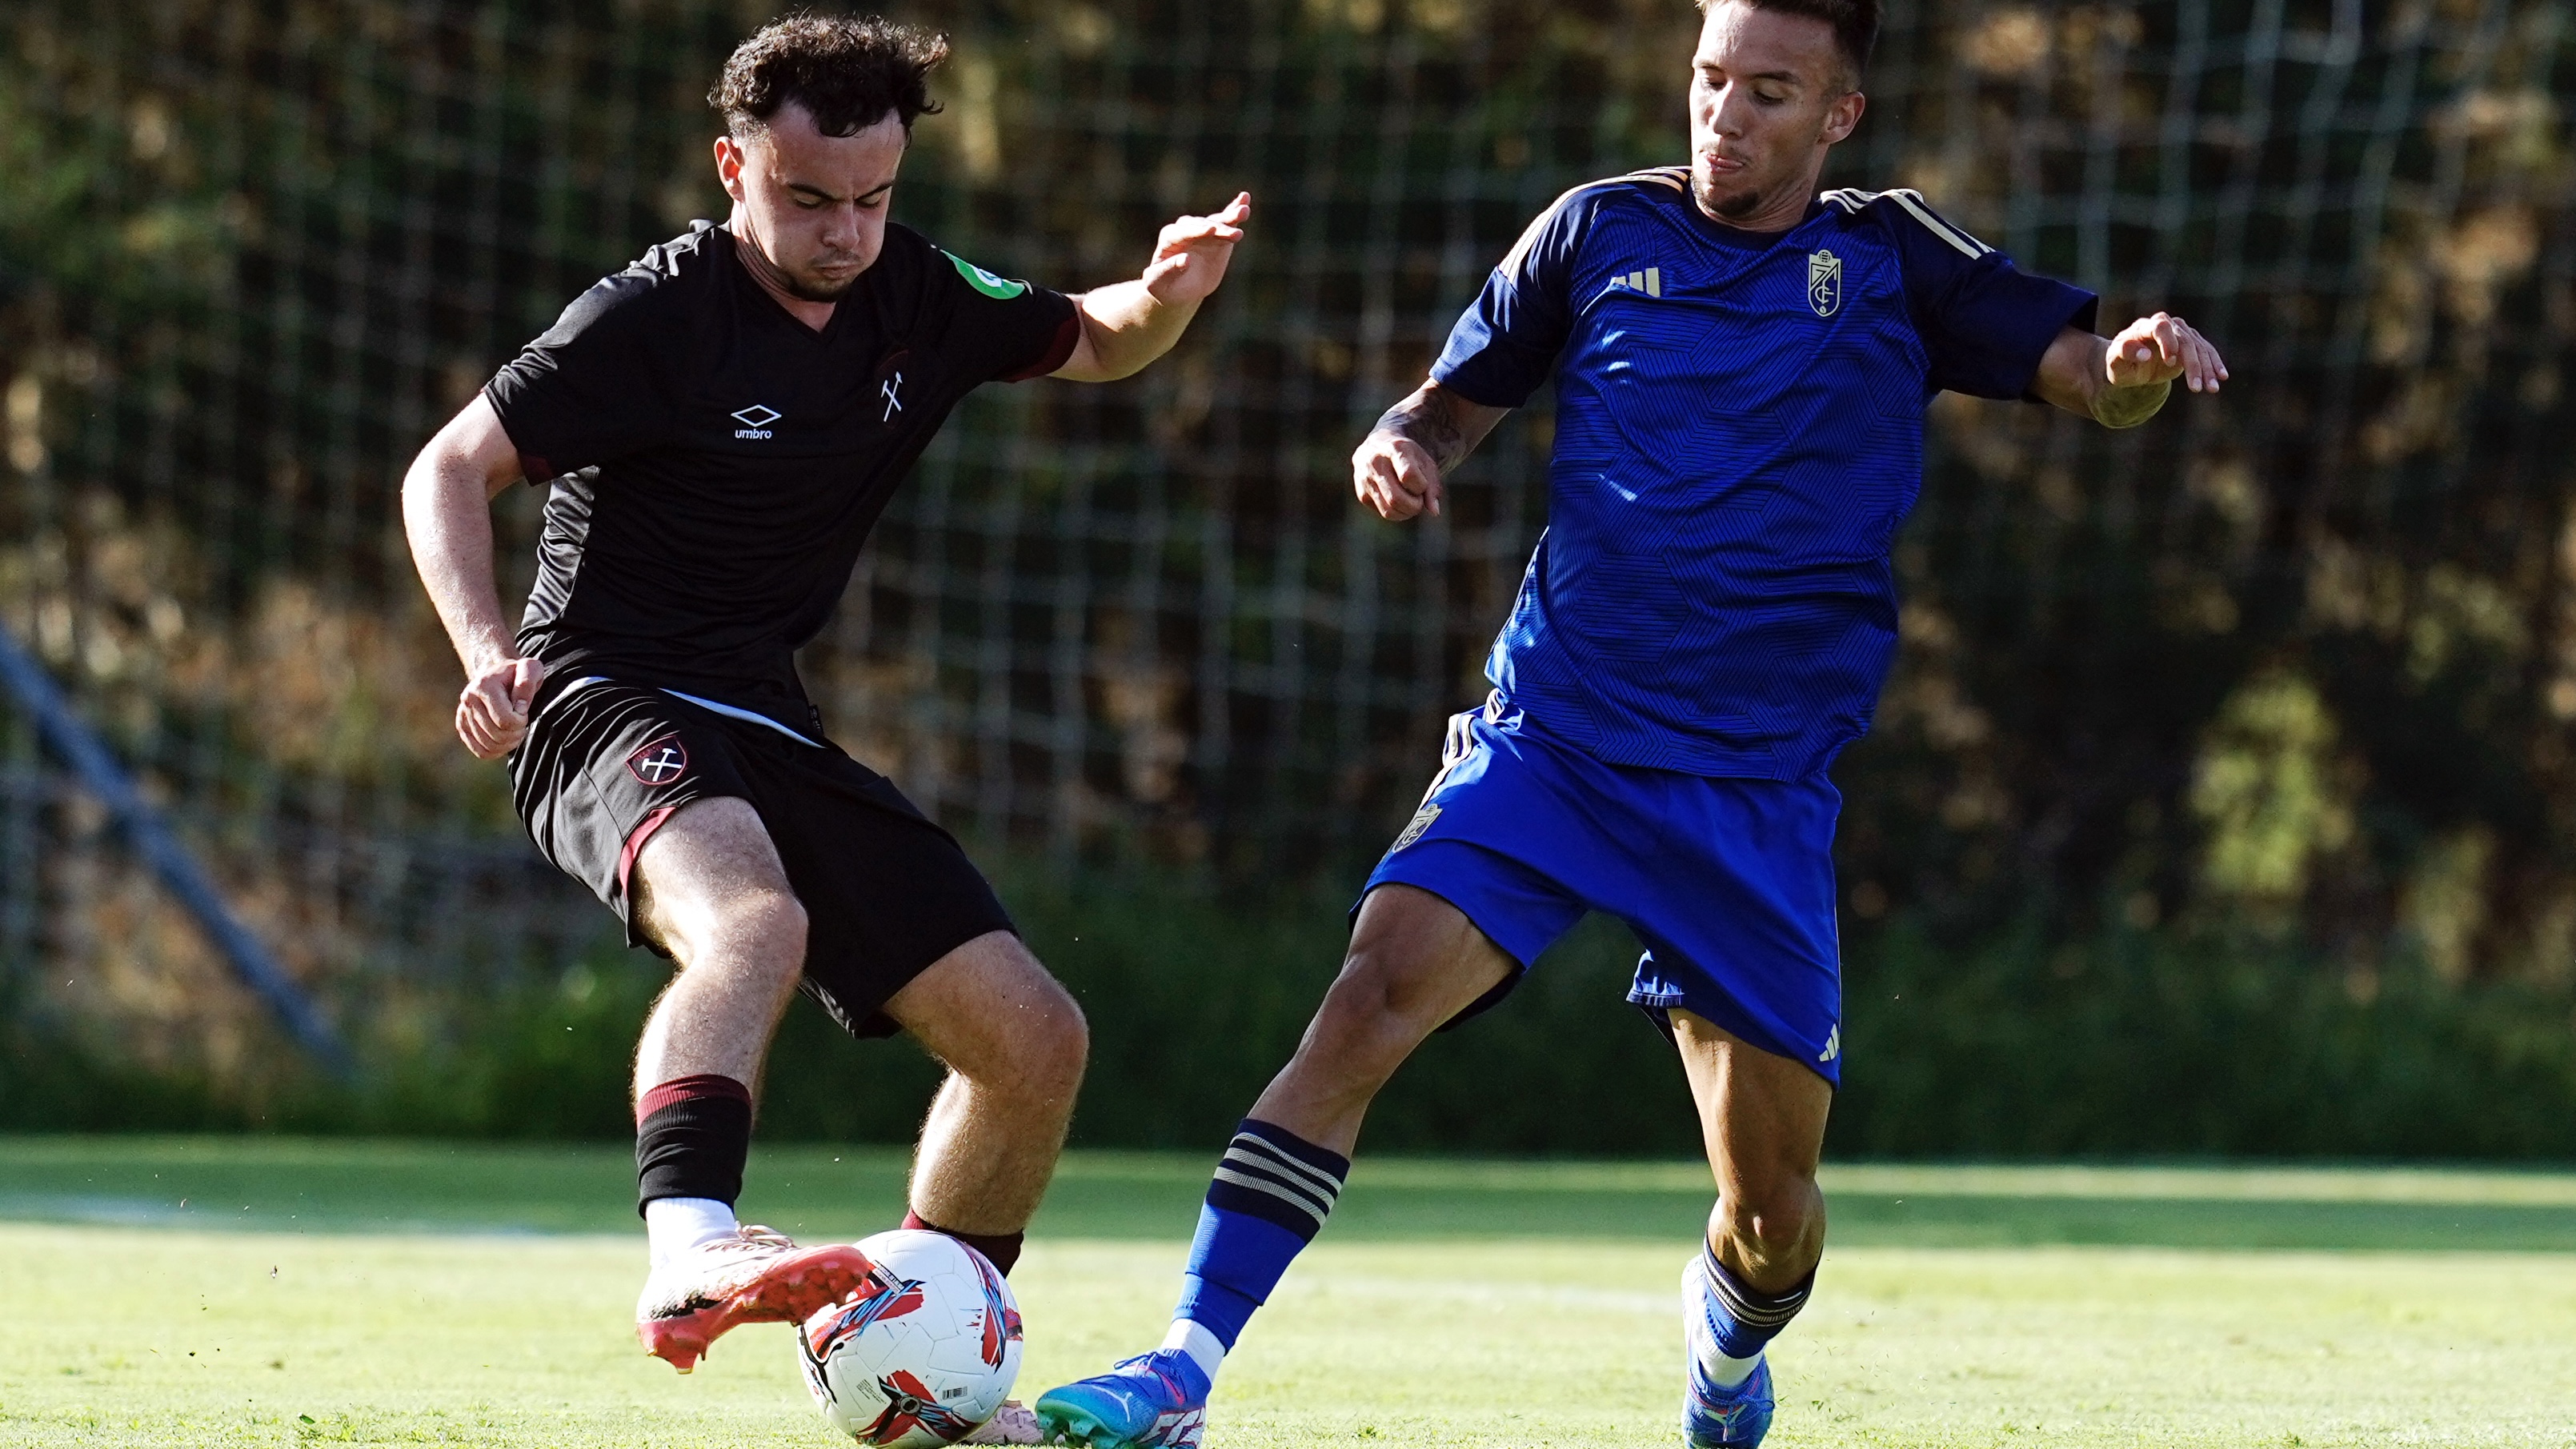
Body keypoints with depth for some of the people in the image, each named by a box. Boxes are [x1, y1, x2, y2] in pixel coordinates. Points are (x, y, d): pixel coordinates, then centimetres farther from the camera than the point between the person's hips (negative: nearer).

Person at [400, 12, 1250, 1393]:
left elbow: (1088, 344, 24)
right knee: (754, 925, -40)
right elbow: (450, 470, -8)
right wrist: (487, 650, -25)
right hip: (612, 702, -7)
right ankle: (688, 1252, -60)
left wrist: (1168, 293, 0)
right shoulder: (656, 317, -13)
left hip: (767, 729, 7)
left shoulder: (911, 296, 6)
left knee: (1035, 1040, 0)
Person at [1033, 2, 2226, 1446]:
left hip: (1759, 789, 0)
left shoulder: (1893, 265, 4)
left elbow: (2092, 379, -2)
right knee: (1377, 989, -25)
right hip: (1547, 742, 0)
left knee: (1772, 1203, 0)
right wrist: (1401, 448, -8)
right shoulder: (1604, 232, 6)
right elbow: (1456, 403, 16)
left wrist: (2140, 362, -26)